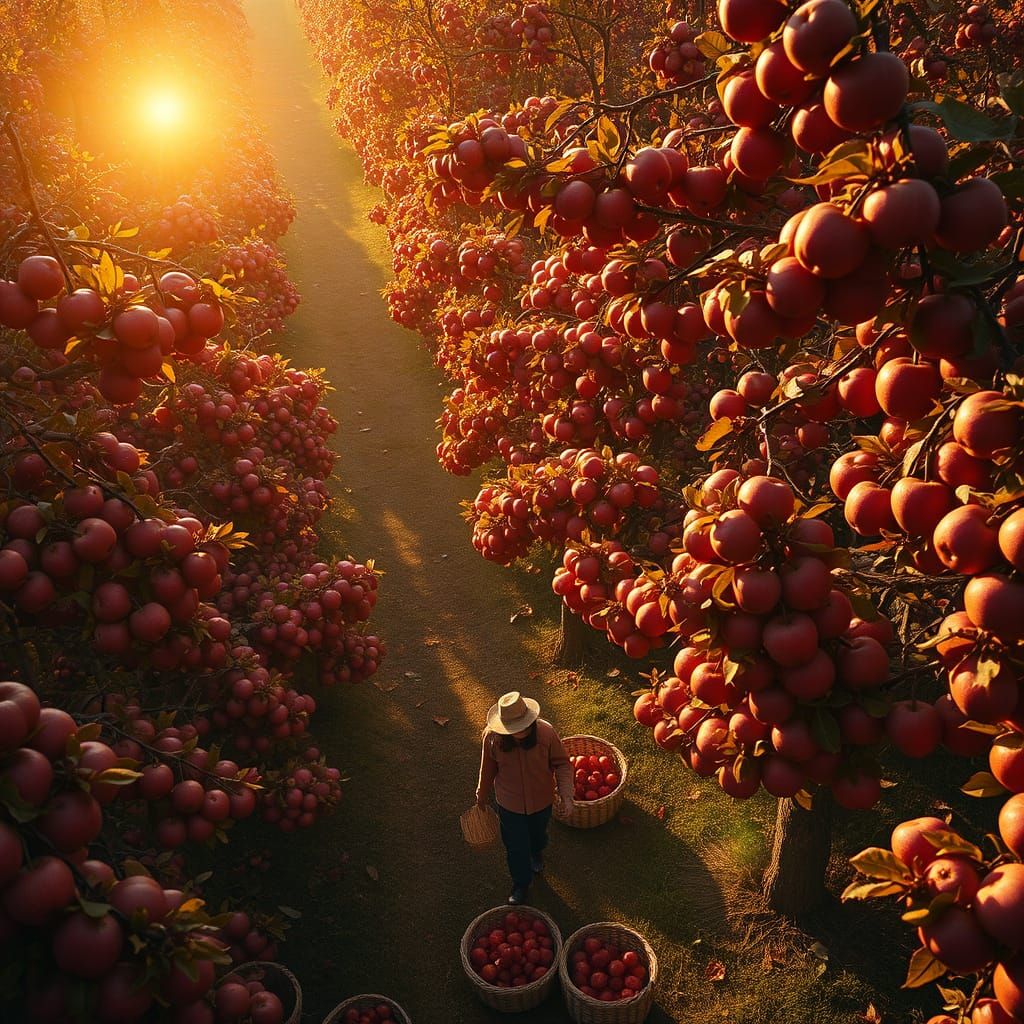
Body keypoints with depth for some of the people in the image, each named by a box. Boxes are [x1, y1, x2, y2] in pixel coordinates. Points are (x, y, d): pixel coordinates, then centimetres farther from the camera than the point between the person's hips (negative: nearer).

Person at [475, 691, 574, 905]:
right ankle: (521, 884, 47)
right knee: (516, 847, 16)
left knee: (538, 834, 31)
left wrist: (567, 796, -29)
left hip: (541, 800, 1)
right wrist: (482, 796, 7)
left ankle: (536, 854, 68)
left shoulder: (546, 732, -32)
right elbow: (488, 769, -9)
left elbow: (562, 764, -18)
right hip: (510, 804, -1)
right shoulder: (492, 737, -28)